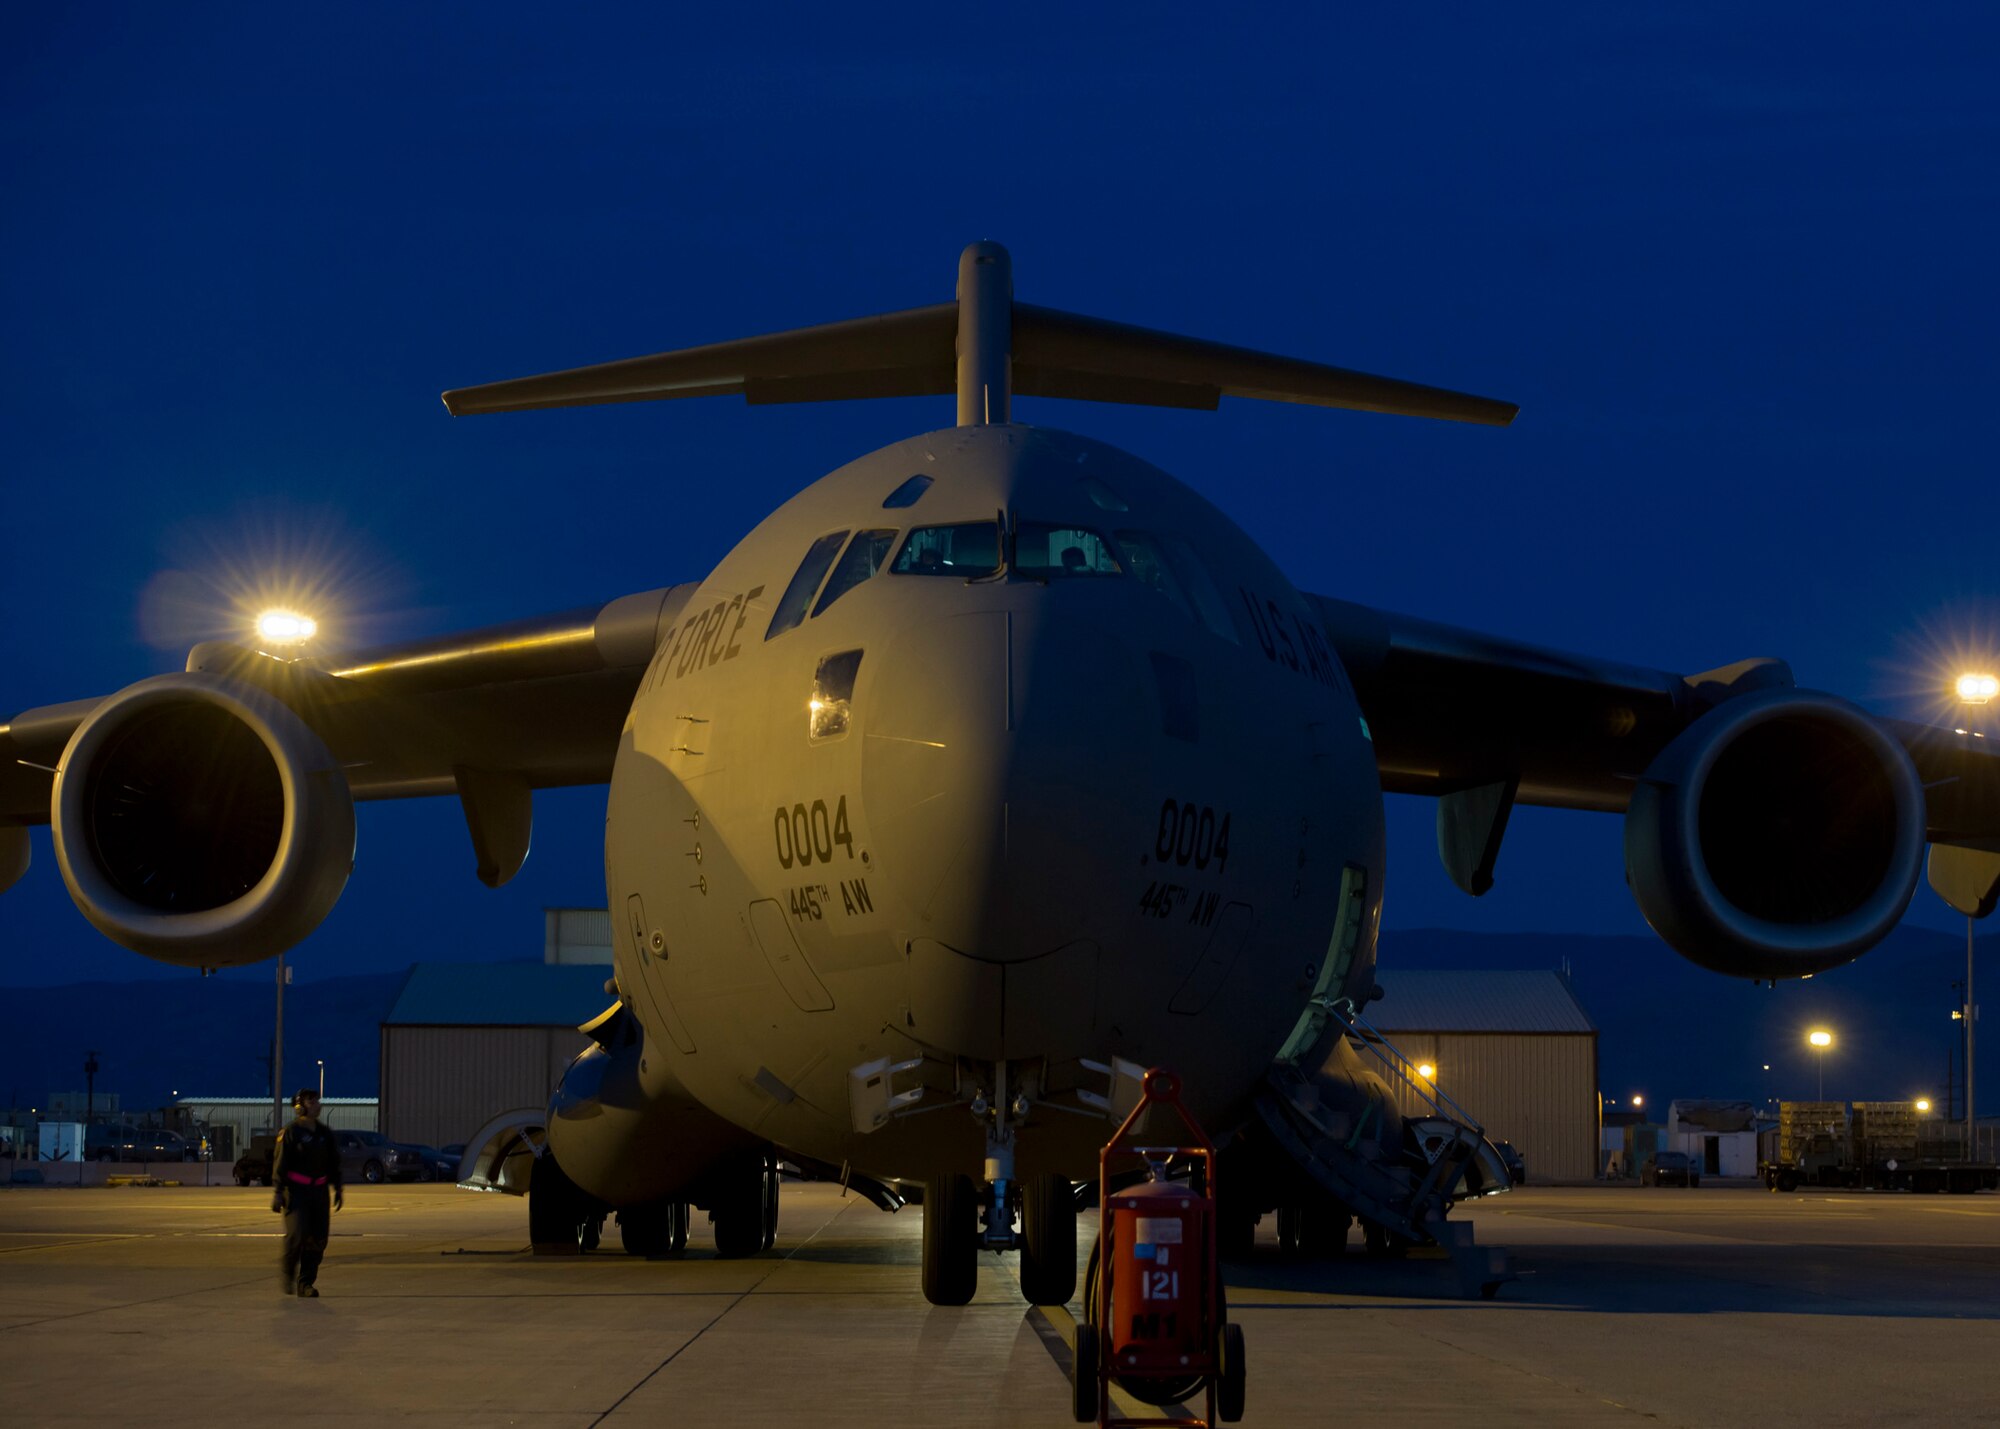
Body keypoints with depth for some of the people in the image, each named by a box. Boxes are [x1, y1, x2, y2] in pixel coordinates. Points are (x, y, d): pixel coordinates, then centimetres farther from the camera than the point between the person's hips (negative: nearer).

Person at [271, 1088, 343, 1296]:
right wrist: (277, 1193, -14)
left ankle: (305, 1284, 6)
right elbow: (280, 1164, -8)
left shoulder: (325, 1135, 13)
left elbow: (334, 1163, 20)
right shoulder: (290, 1133, -4)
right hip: (296, 1191, -5)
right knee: (297, 1234, -16)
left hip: (319, 1193, 5)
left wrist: (337, 1189, 16)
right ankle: (287, 1271, 9)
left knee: (317, 1239, 0)